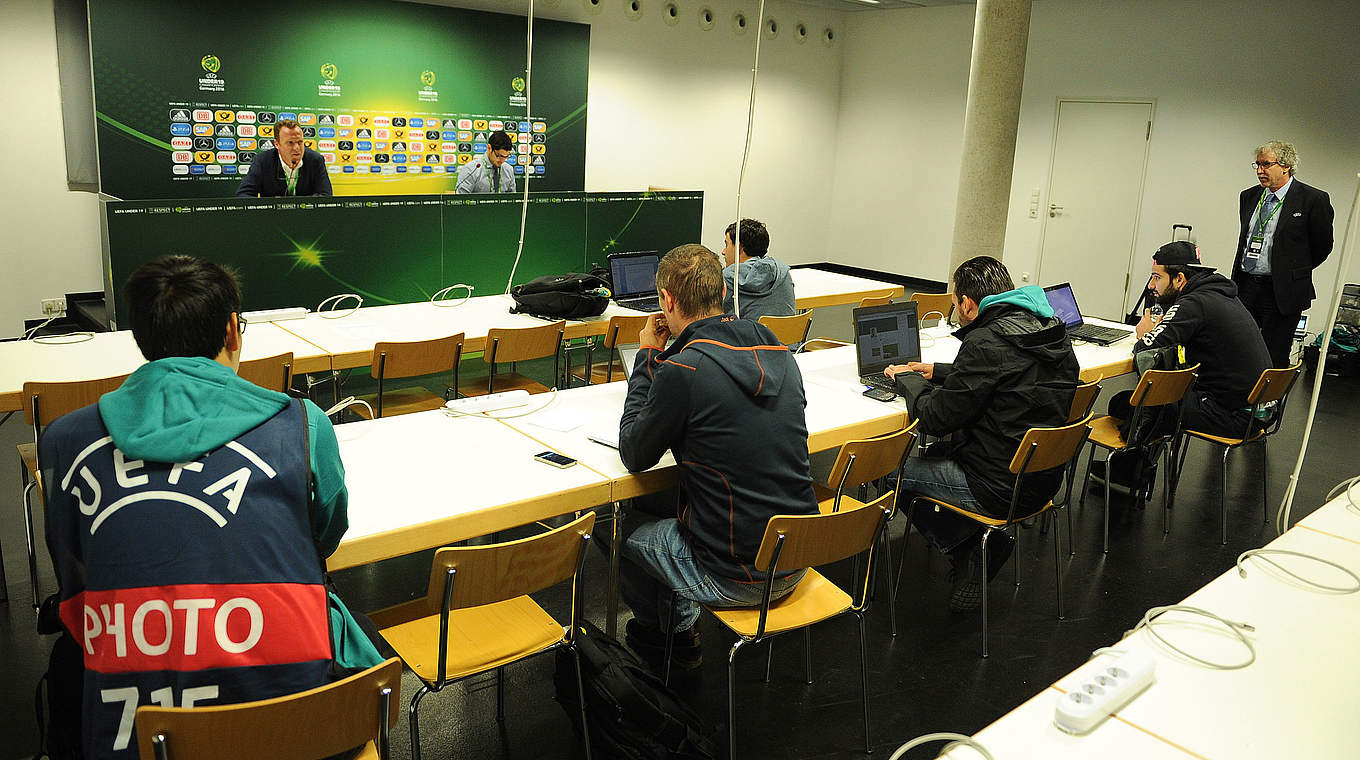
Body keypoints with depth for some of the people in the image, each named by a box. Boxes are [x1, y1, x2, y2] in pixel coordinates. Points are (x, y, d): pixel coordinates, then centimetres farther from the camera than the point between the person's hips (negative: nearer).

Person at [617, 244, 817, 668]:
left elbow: (634, 456, -6)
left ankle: (662, 631, 45)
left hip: (735, 577, -7)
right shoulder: (778, 353, 1)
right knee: (667, 504, 27)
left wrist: (647, 358, 0)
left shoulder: (682, 370, -21)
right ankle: (679, 623, 39)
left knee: (622, 524, 20)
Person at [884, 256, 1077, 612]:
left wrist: (906, 378, 2)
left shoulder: (986, 342, -22)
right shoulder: (1051, 329, 4)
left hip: (1001, 488, -9)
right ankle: (983, 544, 14)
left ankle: (972, 547, 9)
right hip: (1044, 477, 9)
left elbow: (936, 418, -16)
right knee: (936, 452, 25)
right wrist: (940, 372, 24)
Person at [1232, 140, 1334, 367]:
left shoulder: (1313, 200, -6)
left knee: (1275, 360, 1)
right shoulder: (1249, 196, 11)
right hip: (1244, 287, 5)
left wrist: (1295, 271, 7)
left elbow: (1322, 246, 1)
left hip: (1281, 292, -5)